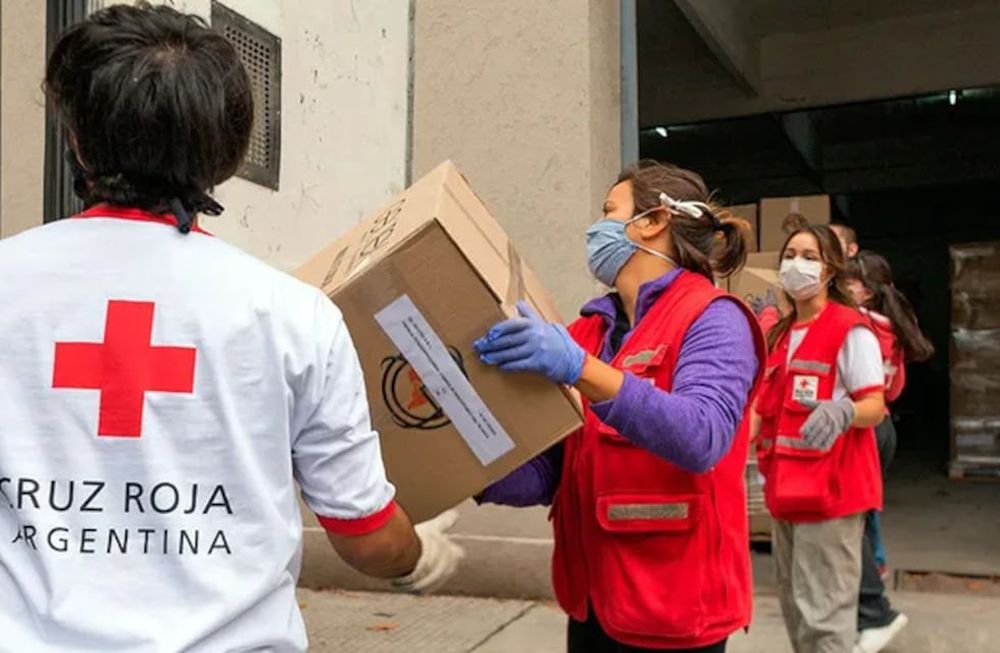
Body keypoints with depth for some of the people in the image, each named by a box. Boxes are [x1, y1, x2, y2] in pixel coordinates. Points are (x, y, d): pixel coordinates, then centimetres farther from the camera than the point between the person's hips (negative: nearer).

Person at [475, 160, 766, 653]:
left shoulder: (712, 319, -9)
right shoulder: (586, 331, 6)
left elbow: (701, 437, -28)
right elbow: (545, 474, 2)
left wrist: (579, 369, -35)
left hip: (670, 605, -5)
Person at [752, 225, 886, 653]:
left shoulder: (851, 330, -9)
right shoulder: (780, 335, 14)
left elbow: (875, 406, -14)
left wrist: (841, 412, -35)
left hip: (830, 488, -8)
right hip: (785, 486, 8)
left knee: (822, 610, -5)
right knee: (794, 608, 17)